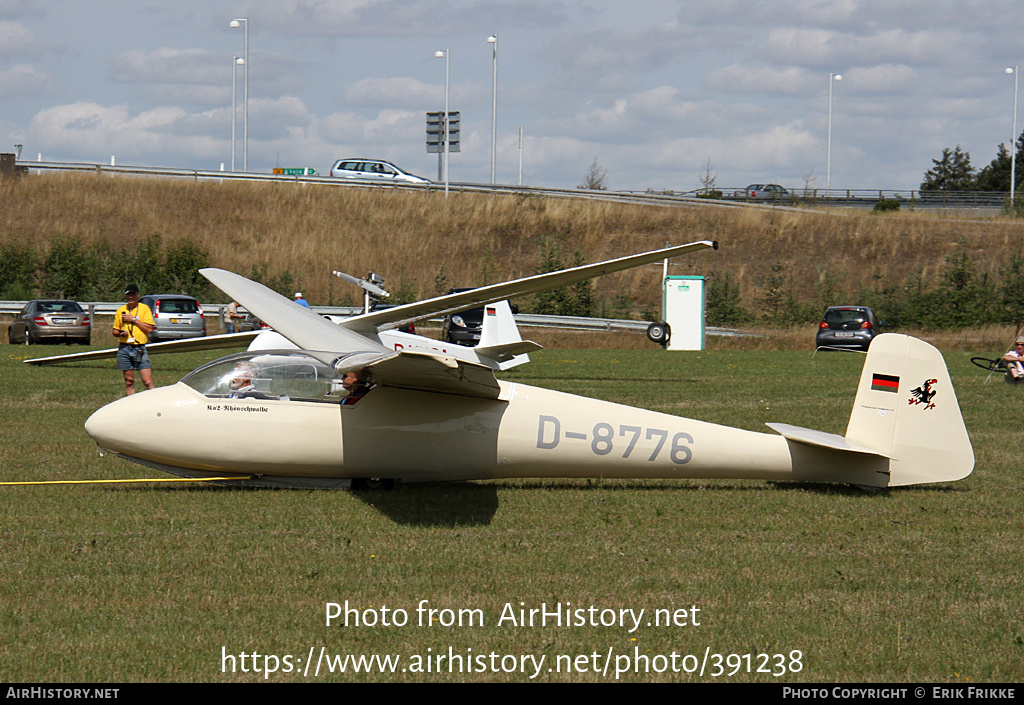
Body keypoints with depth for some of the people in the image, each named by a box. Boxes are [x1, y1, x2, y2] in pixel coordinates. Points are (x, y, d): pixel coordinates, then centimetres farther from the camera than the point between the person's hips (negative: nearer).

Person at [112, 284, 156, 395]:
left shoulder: (144, 308, 3)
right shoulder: (121, 311, 11)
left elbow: (149, 329, -7)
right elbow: (114, 331, 18)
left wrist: (133, 320, -10)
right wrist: (120, 333, -5)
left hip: (140, 348, -3)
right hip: (124, 348, 3)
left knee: (147, 381, -10)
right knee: (129, 381, 5)